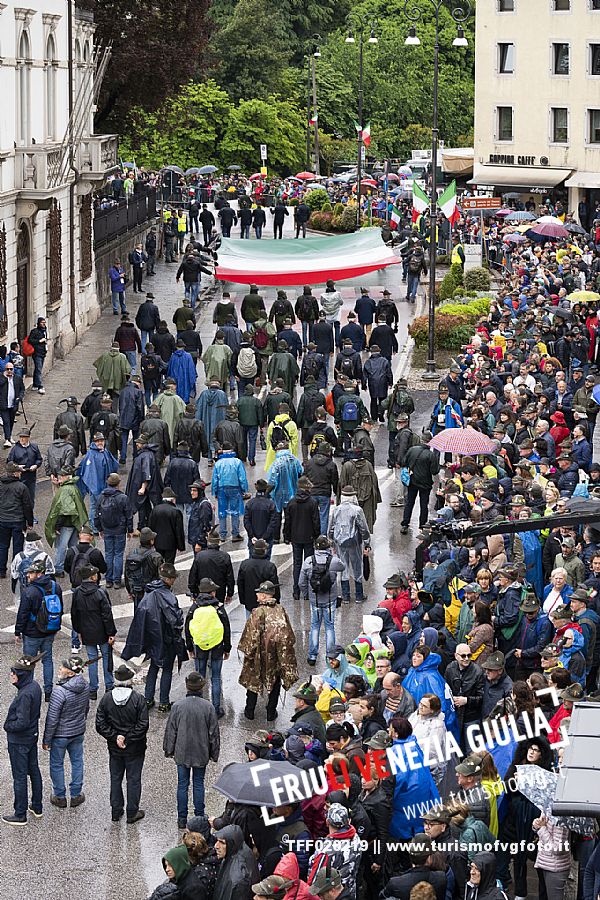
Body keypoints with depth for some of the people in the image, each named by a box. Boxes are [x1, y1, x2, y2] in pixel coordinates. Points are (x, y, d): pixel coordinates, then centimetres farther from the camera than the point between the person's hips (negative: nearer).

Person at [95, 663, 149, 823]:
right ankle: (132, 813, 17)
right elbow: (143, 725, -18)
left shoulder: (106, 698, -8)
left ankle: (116, 812, 24)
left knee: (115, 778, 16)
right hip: (135, 749, -2)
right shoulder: (138, 699, -16)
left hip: (114, 748, 2)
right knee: (133, 779, 10)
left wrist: (115, 737, -8)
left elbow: (100, 725, -9)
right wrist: (128, 738, -12)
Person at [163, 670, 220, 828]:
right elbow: (214, 733, -2)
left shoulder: (178, 706, -11)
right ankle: (199, 818, 15)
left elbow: (170, 730, -3)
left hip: (182, 753, 0)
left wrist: (169, 750, 11)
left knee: (182, 785, 8)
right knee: (198, 784, 11)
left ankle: (182, 819, 12)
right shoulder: (208, 707, -10)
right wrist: (214, 754, 10)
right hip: (201, 754, 0)